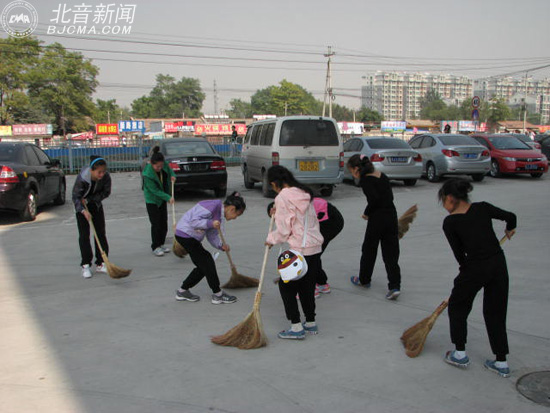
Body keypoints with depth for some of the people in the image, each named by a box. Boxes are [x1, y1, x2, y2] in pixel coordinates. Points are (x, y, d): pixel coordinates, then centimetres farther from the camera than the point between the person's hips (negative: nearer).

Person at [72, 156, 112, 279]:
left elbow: (106, 192, -10)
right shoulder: (82, 178, -32)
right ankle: (85, 265, 1)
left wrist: (88, 199, -19)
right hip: (81, 206, -3)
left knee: (101, 232, 1)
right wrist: (83, 210, -40)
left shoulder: (106, 177, -23)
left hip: (96, 204, 3)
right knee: (84, 234, -6)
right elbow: (75, 197, -25)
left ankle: (101, 264, 9)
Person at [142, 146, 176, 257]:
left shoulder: (164, 164, -12)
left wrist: (172, 175, -9)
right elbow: (155, 191, -26)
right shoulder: (147, 174, -28)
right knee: (156, 224, -7)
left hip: (163, 198, 6)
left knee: (164, 223, 10)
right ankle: (155, 247, 5)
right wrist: (168, 197, -31)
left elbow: (169, 169, 13)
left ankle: (161, 244, 23)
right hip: (152, 200, -6)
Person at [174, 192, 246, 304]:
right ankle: (218, 294, 5)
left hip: (190, 236, 10)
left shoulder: (220, 215, 10)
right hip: (186, 234, -10)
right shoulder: (214, 206, -21)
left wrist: (221, 245, -7)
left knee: (203, 265, 12)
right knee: (207, 262, -5)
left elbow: (212, 236, 9)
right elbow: (193, 221, -26)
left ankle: (182, 291, 24)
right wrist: (210, 223, -36)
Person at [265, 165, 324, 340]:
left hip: (300, 249, -8)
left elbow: (284, 230, -12)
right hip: (316, 247, 8)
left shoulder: (282, 197, -13)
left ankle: (296, 327, 7)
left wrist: (271, 239, 6)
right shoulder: (304, 194, 10)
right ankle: (311, 323, 29)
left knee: (286, 285, 7)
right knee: (307, 286, 19)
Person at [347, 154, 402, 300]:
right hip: (391, 215, 6)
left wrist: (366, 213, -6)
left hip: (377, 219, -6)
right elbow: (390, 196, 10)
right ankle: (394, 286, 1)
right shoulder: (382, 175, 11)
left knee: (369, 249, 13)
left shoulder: (365, 180, -11)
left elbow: (374, 199, -22)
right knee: (391, 252, 7)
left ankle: (364, 280, 32)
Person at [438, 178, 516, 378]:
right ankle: (502, 363, 21)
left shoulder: (450, 222, -7)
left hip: (475, 268, -5)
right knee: (496, 312, 16)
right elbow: (510, 217, 10)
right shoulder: (482, 207, 3)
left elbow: (459, 253, -2)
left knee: (457, 307, 18)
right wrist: (510, 229, 31)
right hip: (498, 264, 5)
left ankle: (460, 354, 22)